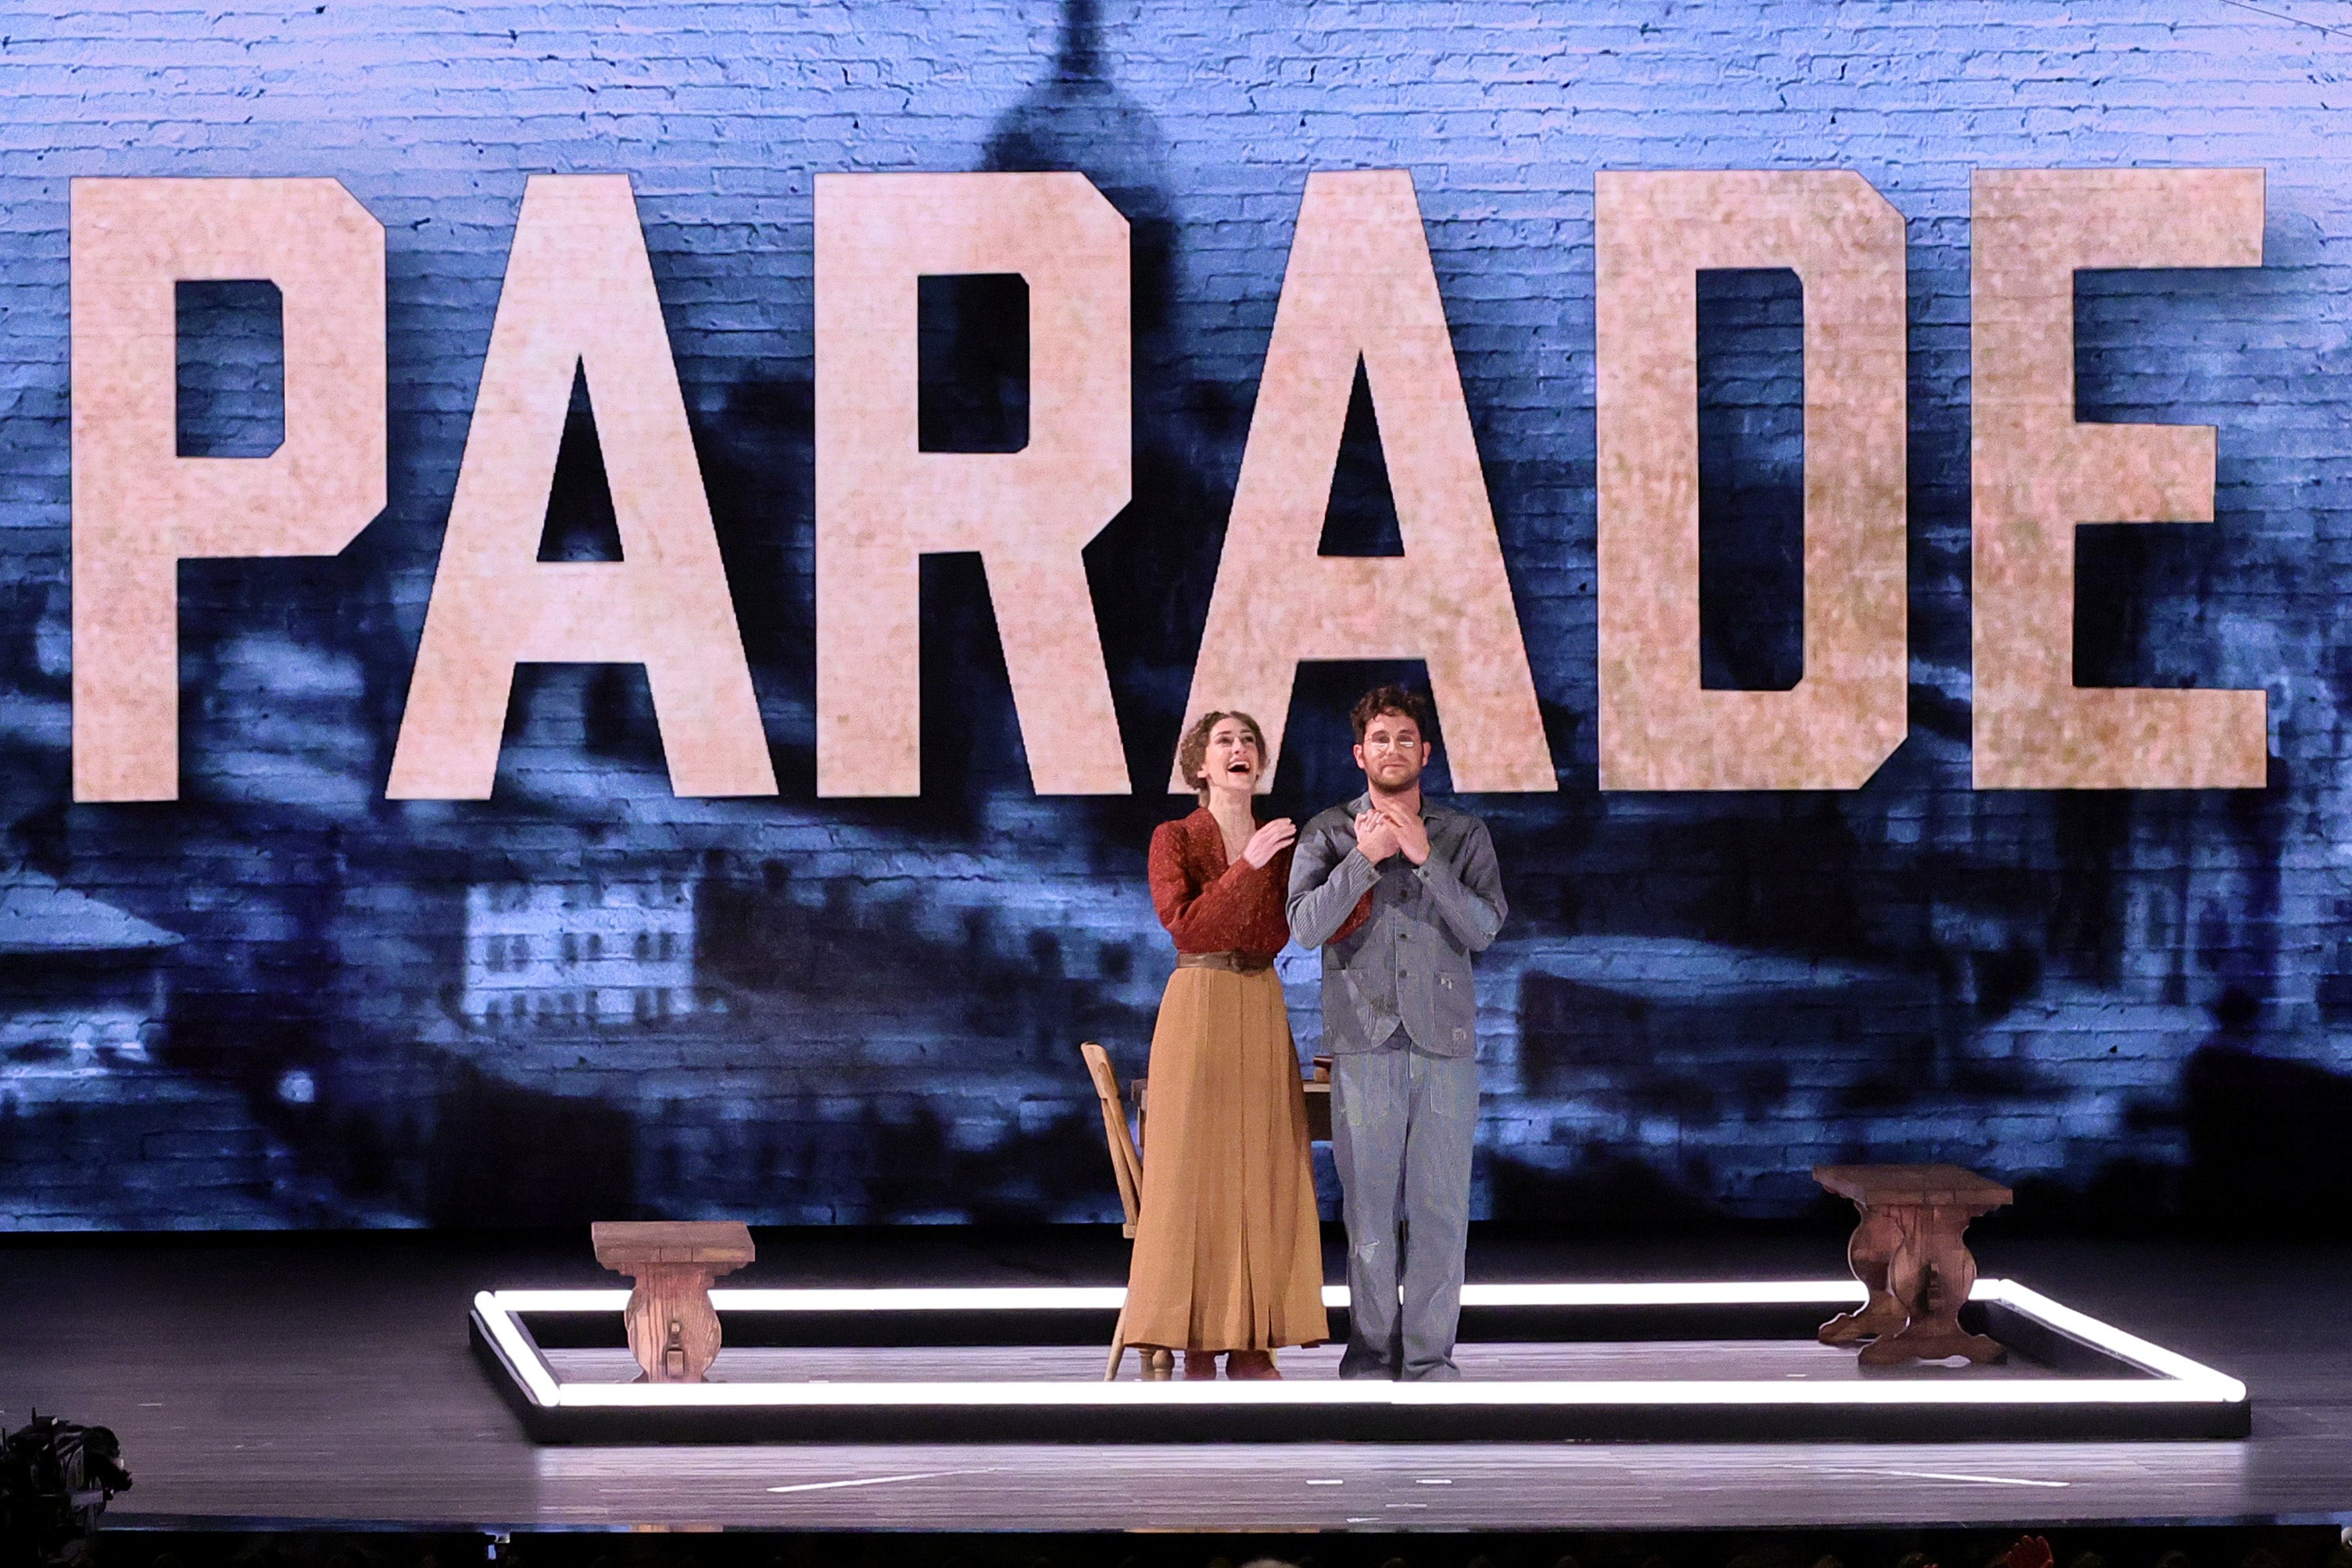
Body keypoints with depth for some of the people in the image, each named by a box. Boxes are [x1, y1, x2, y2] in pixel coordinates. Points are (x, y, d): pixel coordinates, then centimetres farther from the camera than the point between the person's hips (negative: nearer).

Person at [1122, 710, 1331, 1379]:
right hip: (1198, 1006, -5)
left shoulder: (1281, 843, 10)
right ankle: (1196, 1346, -2)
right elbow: (1185, 924, -17)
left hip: (1263, 1012, 5)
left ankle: (1250, 1343, 7)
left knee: (1263, 1174, 3)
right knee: (1196, 1172, -5)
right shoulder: (1175, 839, -3)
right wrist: (1246, 866, -23)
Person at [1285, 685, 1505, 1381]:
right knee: (1369, 1205, -2)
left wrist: (1423, 856, -9)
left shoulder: (1464, 834, 11)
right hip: (1364, 1042, -1)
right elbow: (1306, 926, -3)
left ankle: (1429, 1356, 2)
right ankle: (1371, 1351, 4)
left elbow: (1484, 929, -1)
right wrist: (1366, 857, -11)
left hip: (1445, 1041, 1)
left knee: (1441, 1206, -2)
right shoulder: (1329, 833, 8)